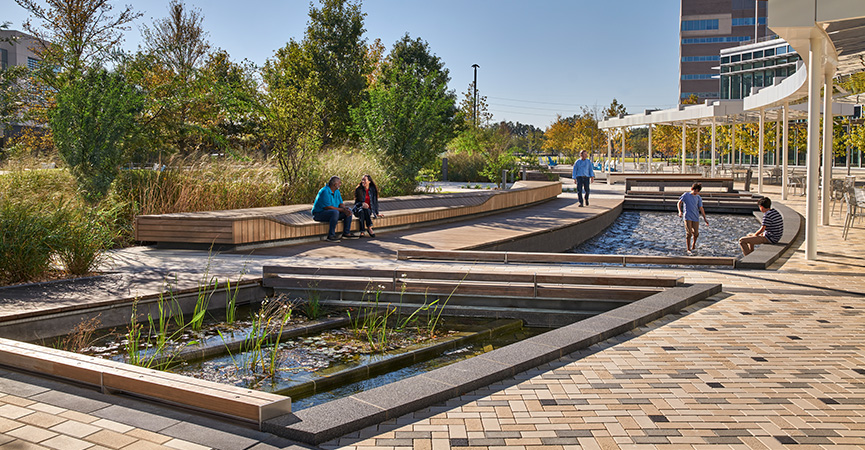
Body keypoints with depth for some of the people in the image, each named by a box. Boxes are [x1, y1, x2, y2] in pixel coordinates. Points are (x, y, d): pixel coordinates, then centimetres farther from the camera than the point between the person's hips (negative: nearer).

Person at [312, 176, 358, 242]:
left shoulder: (336, 191, 8)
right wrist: (342, 210, -21)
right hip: (319, 214, -9)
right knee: (335, 212, -36)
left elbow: (341, 204, 8)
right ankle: (331, 236, -32)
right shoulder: (325, 191, -20)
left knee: (349, 211, 0)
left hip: (332, 213, 9)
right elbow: (327, 207, -25)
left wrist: (345, 209, -16)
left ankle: (346, 233, 2)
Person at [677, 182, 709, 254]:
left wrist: (705, 218, 7)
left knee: (696, 233, 3)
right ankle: (688, 249, -1)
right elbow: (679, 203, 2)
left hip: (696, 217, 3)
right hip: (687, 217, -3)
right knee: (689, 233, -11)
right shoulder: (686, 195, 1)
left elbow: (701, 208, 10)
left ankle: (693, 245, 31)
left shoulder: (698, 198, 8)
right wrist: (680, 211, -15)